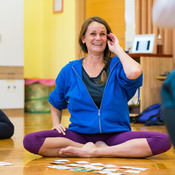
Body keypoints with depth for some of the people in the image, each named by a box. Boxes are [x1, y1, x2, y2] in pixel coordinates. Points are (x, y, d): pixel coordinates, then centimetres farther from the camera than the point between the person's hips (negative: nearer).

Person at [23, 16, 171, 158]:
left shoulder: (116, 66, 4)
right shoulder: (69, 71, 10)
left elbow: (134, 72, -22)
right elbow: (56, 103, 26)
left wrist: (117, 49, -4)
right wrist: (56, 123, 5)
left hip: (116, 135, -1)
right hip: (79, 135, 2)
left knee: (163, 140, -28)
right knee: (30, 140, -26)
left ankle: (95, 151, -24)